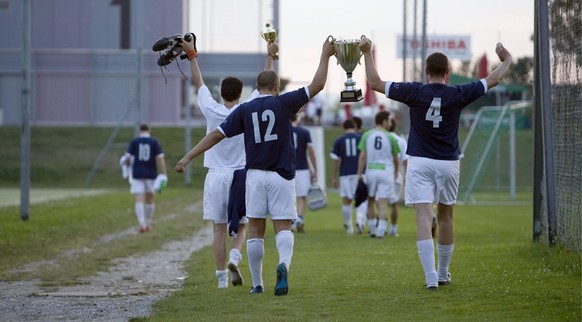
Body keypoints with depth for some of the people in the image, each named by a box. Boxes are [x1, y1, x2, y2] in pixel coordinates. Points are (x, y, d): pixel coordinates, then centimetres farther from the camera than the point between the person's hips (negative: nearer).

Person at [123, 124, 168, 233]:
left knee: (139, 200, -6)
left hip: (137, 175, -1)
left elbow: (127, 157, -5)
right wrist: (163, 174, -10)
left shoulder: (134, 142, 0)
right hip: (151, 174, 1)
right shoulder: (154, 142, 0)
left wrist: (127, 163, 18)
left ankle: (142, 223, -24)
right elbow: (160, 158, -8)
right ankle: (148, 224, 24)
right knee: (150, 199, 17)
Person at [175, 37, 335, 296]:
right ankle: (284, 264, -31)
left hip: (255, 175, 1)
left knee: (255, 231, 7)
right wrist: (325, 55, 8)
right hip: (282, 175, -1)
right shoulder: (283, 103, -3)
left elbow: (216, 135, 1)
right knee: (283, 228, -1)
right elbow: (317, 85, -1)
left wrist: (188, 157, 4)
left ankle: (257, 284, 7)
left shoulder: (245, 110, 3)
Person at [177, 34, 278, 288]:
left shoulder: (212, 111, -3)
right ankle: (234, 257, -17)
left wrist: (192, 55, 20)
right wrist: (270, 58, 16)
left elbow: (199, 84, 10)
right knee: (241, 226, 10)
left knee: (218, 229, 3)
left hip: (215, 177, 1)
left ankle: (222, 277, 1)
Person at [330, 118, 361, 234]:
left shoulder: (339, 141, 3)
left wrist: (334, 178, 7)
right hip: (360, 174, 0)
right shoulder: (361, 138, 2)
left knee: (346, 201, 9)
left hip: (345, 174, 0)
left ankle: (348, 226, 14)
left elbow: (335, 160, 2)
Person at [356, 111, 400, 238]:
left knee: (371, 200, 16)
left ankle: (372, 230, 19)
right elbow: (395, 158, 9)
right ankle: (381, 231, -11)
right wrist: (396, 172, 27)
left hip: (371, 171, 2)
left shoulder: (367, 135, 1)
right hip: (386, 171, -2)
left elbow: (362, 156, -3)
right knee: (383, 202, -3)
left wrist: (359, 174, 0)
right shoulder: (390, 138, -1)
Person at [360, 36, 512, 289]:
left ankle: (431, 277, -19)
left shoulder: (415, 92, -8)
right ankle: (443, 274, 27)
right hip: (448, 164, 2)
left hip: (420, 163, -2)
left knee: (424, 218, -8)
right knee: (445, 217, 16)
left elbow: (375, 83, -3)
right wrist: (506, 60, 26)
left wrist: (367, 54, 9)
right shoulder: (458, 95, -6)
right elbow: (493, 80, 7)